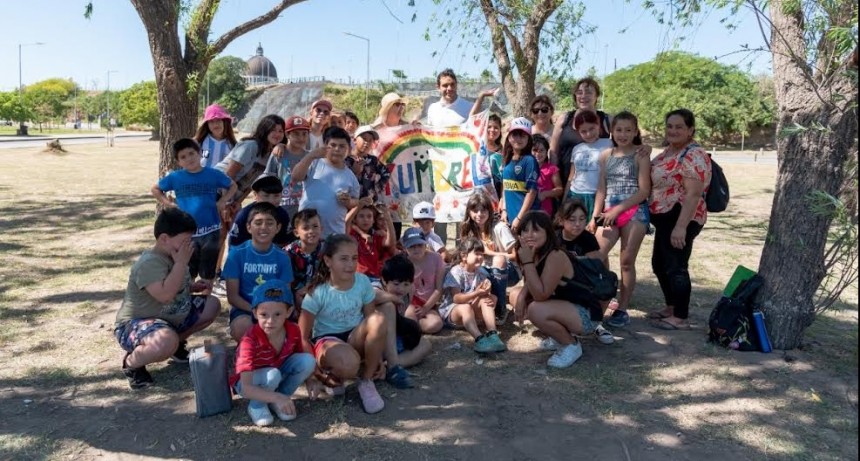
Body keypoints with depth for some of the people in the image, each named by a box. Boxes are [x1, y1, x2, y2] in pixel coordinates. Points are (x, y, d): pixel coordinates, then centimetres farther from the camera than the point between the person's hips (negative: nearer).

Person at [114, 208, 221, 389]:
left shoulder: (173, 255, 3)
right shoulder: (150, 263, -27)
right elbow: (165, 295, -40)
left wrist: (193, 286, 0)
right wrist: (181, 263, -32)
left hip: (172, 316, 9)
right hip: (134, 323, -9)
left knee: (212, 304, 3)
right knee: (167, 341, -42)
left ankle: (178, 343, 15)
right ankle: (131, 363, -9)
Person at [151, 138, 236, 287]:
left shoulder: (213, 174, -2)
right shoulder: (175, 177, -1)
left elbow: (232, 186, 13)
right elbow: (155, 189, 15)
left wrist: (222, 201, -1)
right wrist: (169, 204, 3)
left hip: (211, 231, 0)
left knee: (208, 272, 11)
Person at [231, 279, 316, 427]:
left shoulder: (294, 331, -19)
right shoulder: (250, 341, -33)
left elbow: (300, 359, 3)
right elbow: (246, 388, -38)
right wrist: (276, 397, -51)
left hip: (278, 372, 5)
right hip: (250, 383, -4)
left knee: (308, 360, -21)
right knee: (272, 375, -38)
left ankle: (283, 395, 0)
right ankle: (256, 405, -7)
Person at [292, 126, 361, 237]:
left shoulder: (350, 176, 9)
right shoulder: (315, 164, 0)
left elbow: (355, 201, 16)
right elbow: (296, 176, -14)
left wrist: (349, 202, -7)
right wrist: (311, 156, -20)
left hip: (334, 233, 3)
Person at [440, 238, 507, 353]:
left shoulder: (481, 272, 4)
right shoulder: (456, 272, -15)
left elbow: (485, 294, 0)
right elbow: (457, 298, -24)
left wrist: (488, 296, -26)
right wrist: (476, 293, -37)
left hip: (473, 309, 6)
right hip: (451, 310, -6)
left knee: (486, 301, -22)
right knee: (466, 307, -38)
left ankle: (492, 334, -36)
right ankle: (479, 339, -54)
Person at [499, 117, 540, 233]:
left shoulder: (529, 160, -8)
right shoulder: (508, 160, 12)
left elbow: (532, 191, -12)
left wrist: (519, 217, -14)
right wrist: (504, 210, 8)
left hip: (526, 216, -7)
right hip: (510, 216, 7)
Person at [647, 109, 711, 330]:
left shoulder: (693, 155, -18)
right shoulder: (669, 151, 12)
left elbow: (693, 194, -24)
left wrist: (681, 226, -29)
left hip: (681, 219, -10)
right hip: (665, 217, 10)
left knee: (675, 267, -4)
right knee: (660, 264, 18)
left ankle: (681, 318, 7)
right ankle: (672, 307, 32)